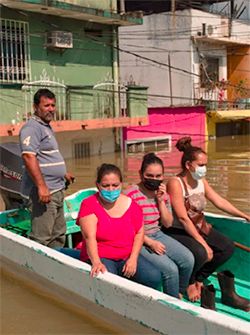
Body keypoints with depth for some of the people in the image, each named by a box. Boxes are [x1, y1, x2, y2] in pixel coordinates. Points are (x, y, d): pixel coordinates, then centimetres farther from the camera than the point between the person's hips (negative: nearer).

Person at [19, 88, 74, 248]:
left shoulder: (46, 127, 17)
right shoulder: (32, 128, -14)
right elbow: (29, 157, -24)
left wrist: (63, 173, 34)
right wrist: (41, 186, -28)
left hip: (56, 189, 10)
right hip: (45, 191, -10)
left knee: (59, 234, 18)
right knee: (42, 238, -8)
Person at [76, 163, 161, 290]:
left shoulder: (130, 203, 6)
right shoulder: (89, 205, -7)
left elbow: (139, 233, 6)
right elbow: (90, 237, -18)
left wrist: (133, 259, -9)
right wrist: (96, 263, -34)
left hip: (128, 257, 4)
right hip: (100, 258, -4)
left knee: (154, 277, -20)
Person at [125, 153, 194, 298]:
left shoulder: (162, 193, 6)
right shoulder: (131, 194, -14)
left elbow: (168, 224, 6)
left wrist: (161, 200, -6)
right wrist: (150, 242, -18)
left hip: (158, 235, 7)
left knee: (188, 259, -16)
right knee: (170, 269, -24)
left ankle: (179, 294, 10)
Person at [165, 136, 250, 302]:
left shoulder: (201, 181, 4)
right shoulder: (175, 183, -21)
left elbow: (220, 201, 8)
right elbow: (183, 218, -25)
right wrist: (203, 243, -26)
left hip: (199, 227, 8)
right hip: (178, 231, -8)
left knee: (228, 247, -6)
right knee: (200, 253, -32)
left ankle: (199, 279, 11)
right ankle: (189, 283, 1)